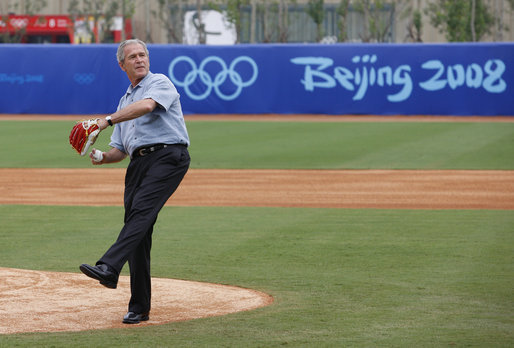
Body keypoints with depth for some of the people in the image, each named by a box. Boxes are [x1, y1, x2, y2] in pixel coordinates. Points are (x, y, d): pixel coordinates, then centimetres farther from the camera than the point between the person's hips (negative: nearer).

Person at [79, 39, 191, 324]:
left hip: (168, 156, -7)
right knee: (138, 231, 1)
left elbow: (147, 105, -18)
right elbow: (120, 150, 27)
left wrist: (107, 121, -20)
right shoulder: (125, 102, 29)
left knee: (141, 211, -26)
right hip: (139, 162, 7)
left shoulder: (160, 83, 6)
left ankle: (108, 268, -45)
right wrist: (102, 157, 3)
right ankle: (139, 308, 3)